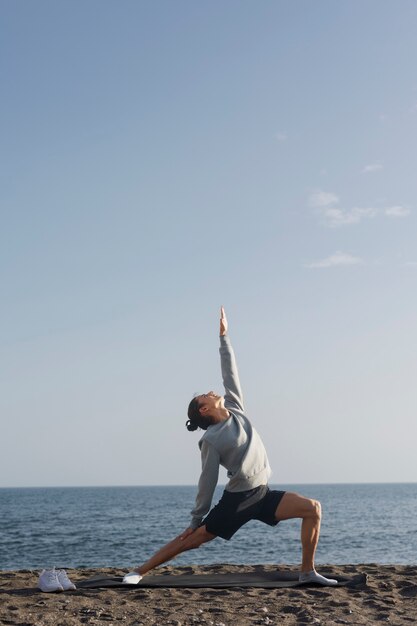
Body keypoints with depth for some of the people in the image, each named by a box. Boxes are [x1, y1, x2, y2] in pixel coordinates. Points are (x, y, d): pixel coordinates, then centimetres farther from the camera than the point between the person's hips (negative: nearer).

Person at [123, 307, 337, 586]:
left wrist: (224, 336, 10)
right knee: (194, 537, -5)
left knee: (312, 508, -9)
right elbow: (208, 481, -6)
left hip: (262, 495, 5)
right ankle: (140, 571, 4)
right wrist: (196, 519, -3)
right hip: (236, 500, -5)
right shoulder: (211, 439, -7)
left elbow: (230, 373, 8)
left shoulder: (235, 409, 9)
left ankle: (308, 572, -4)